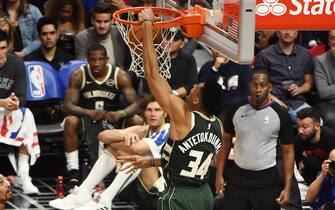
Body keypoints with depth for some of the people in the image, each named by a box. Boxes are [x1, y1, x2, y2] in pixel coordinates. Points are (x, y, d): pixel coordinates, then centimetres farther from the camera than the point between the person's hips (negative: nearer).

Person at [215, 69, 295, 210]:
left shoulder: (281, 115, -6)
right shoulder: (236, 110, 0)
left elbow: (288, 151, -1)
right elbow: (226, 143, 10)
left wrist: (287, 187, -8)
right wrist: (219, 175, 3)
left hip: (267, 181, -2)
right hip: (237, 178, 2)